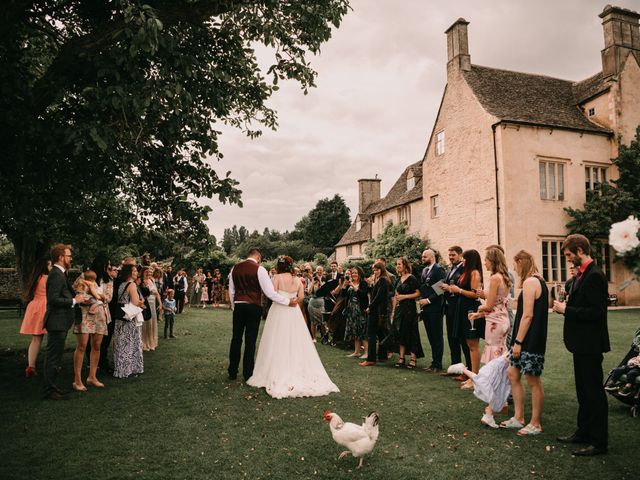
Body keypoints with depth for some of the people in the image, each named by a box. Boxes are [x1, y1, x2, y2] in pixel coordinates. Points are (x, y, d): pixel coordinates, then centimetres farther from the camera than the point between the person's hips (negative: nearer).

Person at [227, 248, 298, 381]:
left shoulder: (235, 268, 4)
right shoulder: (259, 269, -10)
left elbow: (231, 291, 10)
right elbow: (270, 292, -14)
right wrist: (288, 301, -7)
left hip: (238, 306, 4)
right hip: (254, 307, -4)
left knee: (236, 339, 13)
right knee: (250, 341, 4)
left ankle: (232, 372, 21)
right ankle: (248, 374, 12)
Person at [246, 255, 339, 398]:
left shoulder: (277, 277, -7)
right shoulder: (297, 280, 5)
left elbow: (272, 294, -15)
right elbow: (301, 297, -3)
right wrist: (291, 301, 12)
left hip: (279, 312, -4)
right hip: (294, 313, 4)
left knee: (278, 344, 2)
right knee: (296, 344, 10)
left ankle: (278, 376, 4)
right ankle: (301, 373, 12)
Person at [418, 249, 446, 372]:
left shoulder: (439, 269, -9)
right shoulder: (424, 270, 17)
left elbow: (441, 289, -17)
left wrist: (428, 300, -16)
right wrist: (421, 300, 7)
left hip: (435, 308, -8)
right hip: (425, 308, 8)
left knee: (437, 336, 0)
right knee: (431, 336, 12)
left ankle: (437, 364, 7)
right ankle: (434, 362, 19)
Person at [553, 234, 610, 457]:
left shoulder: (595, 276, -19)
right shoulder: (581, 275, 11)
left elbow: (596, 312, -25)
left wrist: (566, 310, -19)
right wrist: (566, 306, 1)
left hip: (590, 344, -10)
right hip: (581, 343, 10)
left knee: (594, 392, 1)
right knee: (583, 390, 19)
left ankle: (599, 442, 13)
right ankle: (584, 432, 33)